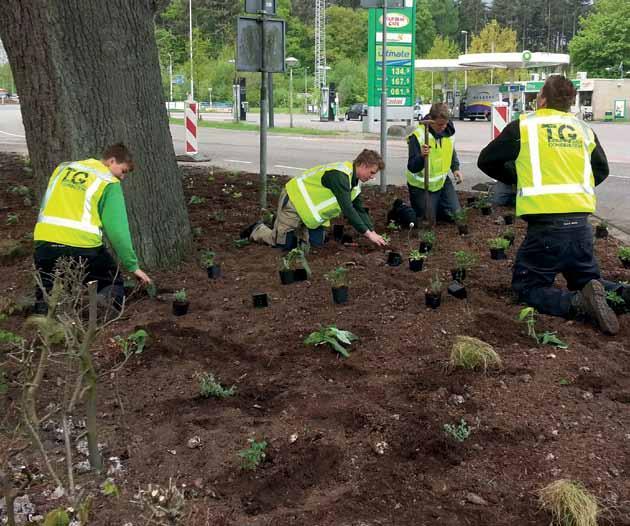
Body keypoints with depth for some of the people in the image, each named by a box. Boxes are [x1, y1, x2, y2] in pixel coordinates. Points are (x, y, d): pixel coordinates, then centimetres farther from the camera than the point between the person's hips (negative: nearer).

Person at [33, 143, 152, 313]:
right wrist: (133, 266, 3)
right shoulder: (109, 183, 3)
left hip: (45, 240, 4)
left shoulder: (63, 168, 20)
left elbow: (45, 207, 19)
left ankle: (46, 301, -12)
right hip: (82, 245, -4)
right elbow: (117, 229, -3)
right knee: (114, 285, 16)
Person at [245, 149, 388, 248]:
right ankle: (258, 230, 19)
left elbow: (360, 210, 7)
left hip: (311, 210, 9)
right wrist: (368, 233, -30)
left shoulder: (354, 181, 2)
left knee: (316, 242, 0)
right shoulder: (340, 175, -29)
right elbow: (347, 209, -33)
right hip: (293, 202, -9)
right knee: (284, 244, -6)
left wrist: (372, 231, -5)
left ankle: (296, 229, 24)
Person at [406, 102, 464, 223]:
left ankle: (434, 207, 33)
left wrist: (456, 168, 5)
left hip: (442, 181, 6)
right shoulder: (417, 136, -24)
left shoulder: (448, 131, -4)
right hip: (421, 186, -6)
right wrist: (422, 156, -44)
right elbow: (412, 168, -25)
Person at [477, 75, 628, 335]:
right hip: (581, 223, 5)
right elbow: (601, 170, 24)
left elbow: (486, 161, 8)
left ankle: (579, 303, -19)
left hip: (545, 224, -5)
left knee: (527, 286, 7)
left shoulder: (524, 126, 0)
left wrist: (517, 178, 23)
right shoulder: (583, 129, 13)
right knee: (587, 279, 23)